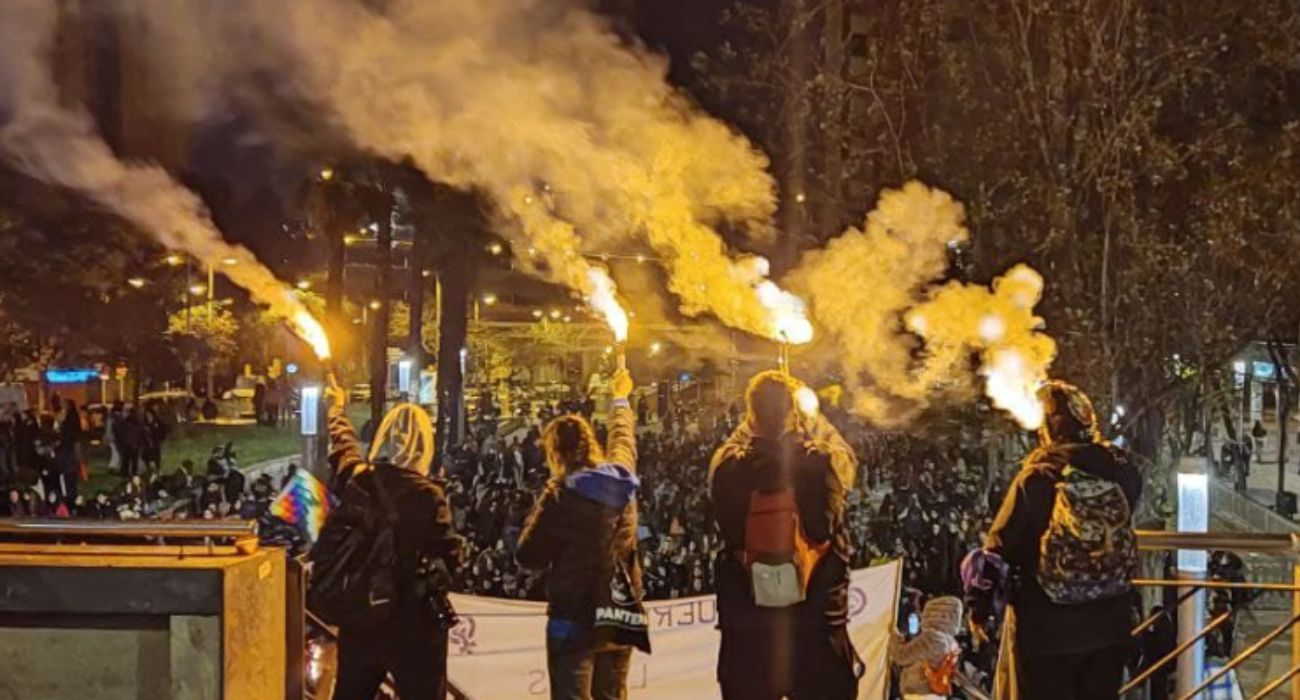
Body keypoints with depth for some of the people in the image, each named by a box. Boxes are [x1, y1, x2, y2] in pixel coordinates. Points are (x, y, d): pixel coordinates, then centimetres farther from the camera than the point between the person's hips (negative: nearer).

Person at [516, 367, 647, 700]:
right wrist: (621, 400, 47)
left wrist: (540, 511, 3)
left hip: (575, 619, -6)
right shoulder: (622, 478, 4)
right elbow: (624, 439, 27)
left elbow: (529, 557, -13)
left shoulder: (562, 493, -15)